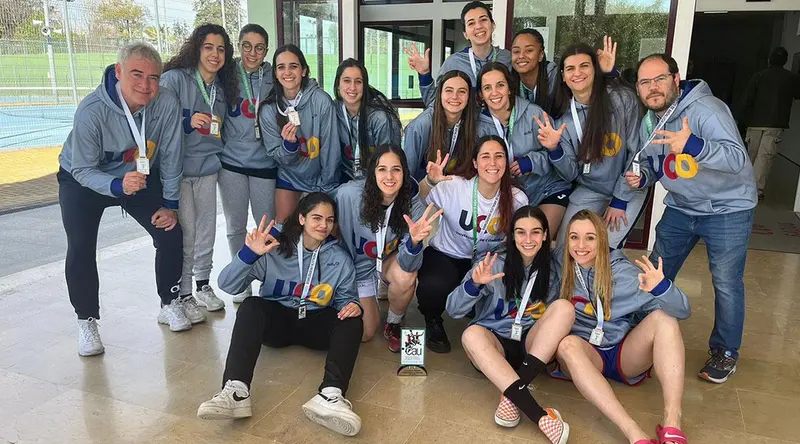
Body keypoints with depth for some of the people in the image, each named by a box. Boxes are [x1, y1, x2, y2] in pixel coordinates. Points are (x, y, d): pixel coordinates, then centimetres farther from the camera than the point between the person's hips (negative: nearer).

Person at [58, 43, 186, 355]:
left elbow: (170, 158, -14)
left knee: (171, 233, -6)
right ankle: (87, 321, 6)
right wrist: (118, 186, -45)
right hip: (83, 180, -2)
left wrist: (170, 204, -10)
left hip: (139, 176, 3)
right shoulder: (91, 111, -33)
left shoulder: (167, 104, -26)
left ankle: (170, 303, 16)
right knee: (80, 249, -15)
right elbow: (82, 170, -26)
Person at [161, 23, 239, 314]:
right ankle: (183, 294, 10)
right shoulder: (175, 78, -11)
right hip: (178, 167, -6)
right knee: (185, 232, -5)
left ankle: (203, 284, 29)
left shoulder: (222, 88, 11)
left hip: (207, 167, 6)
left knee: (207, 229, 12)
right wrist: (188, 120, -26)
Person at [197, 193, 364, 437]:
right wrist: (249, 254, -33)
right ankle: (235, 391, -45)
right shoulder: (275, 248, -10)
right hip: (277, 319, -1)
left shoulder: (340, 258, -1)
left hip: (315, 323, 1)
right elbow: (228, 285, -14)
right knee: (251, 305, -31)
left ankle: (330, 395, -48)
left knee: (351, 319, -27)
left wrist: (352, 305, -21)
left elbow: (345, 297, 4)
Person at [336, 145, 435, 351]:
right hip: (357, 266, 0)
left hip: (389, 262, 1)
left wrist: (414, 241, -49)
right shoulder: (348, 194, -30)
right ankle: (367, 302, 31)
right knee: (364, 333, -4)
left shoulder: (411, 202, -24)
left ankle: (394, 324, 0)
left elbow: (409, 265, -27)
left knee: (407, 277, -32)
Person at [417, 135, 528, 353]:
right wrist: (430, 181, -39)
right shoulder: (455, 187, -21)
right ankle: (433, 322, 5)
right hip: (444, 255, -3)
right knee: (435, 287, -35)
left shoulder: (517, 199, -11)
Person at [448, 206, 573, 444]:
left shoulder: (551, 268, 1)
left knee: (564, 307, -24)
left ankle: (512, 396, -31)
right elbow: (453, 310, -13)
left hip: (533, 344, 2)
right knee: (472, 334, -35)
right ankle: (540, 415, -41)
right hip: (495, 344, -2)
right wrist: (474, 284, -31)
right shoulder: (495, 265, -7)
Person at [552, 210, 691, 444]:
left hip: (625, 354, 1)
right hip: (585, 355, 0)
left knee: (662, 318, -25)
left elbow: (683, 310, -15)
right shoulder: (561, 264, -3)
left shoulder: (623, 272, -8)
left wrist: (661, 287, -35)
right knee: (567, 343, -34)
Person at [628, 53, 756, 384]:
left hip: (727, 208, -6)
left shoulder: (706, 109, -23)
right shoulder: (648, 124, 1)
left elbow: (738, 158, -35)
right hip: (680, 208, 7)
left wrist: (692, 145, -52)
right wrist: (641, 178, -10)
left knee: (726, 283, -3)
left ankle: (725, 352, 18)